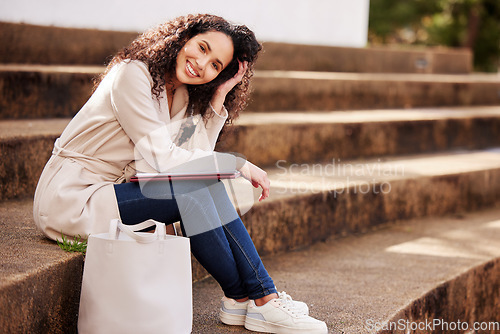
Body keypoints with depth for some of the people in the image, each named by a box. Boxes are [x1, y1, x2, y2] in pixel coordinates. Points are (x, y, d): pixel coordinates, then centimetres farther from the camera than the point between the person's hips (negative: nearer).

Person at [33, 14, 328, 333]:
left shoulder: (183, 95, 9)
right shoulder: (133, 74, -17)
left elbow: (196, 158, -4)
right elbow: (161, 158, -23)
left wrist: (219, 97, -6)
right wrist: (239, 165, -18)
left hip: (111, 188, 8)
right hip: (68, 198, -8)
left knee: (208, 185, -12)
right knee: (192, 191, -22)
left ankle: (265, 295, -10)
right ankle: (242, 298, -9)